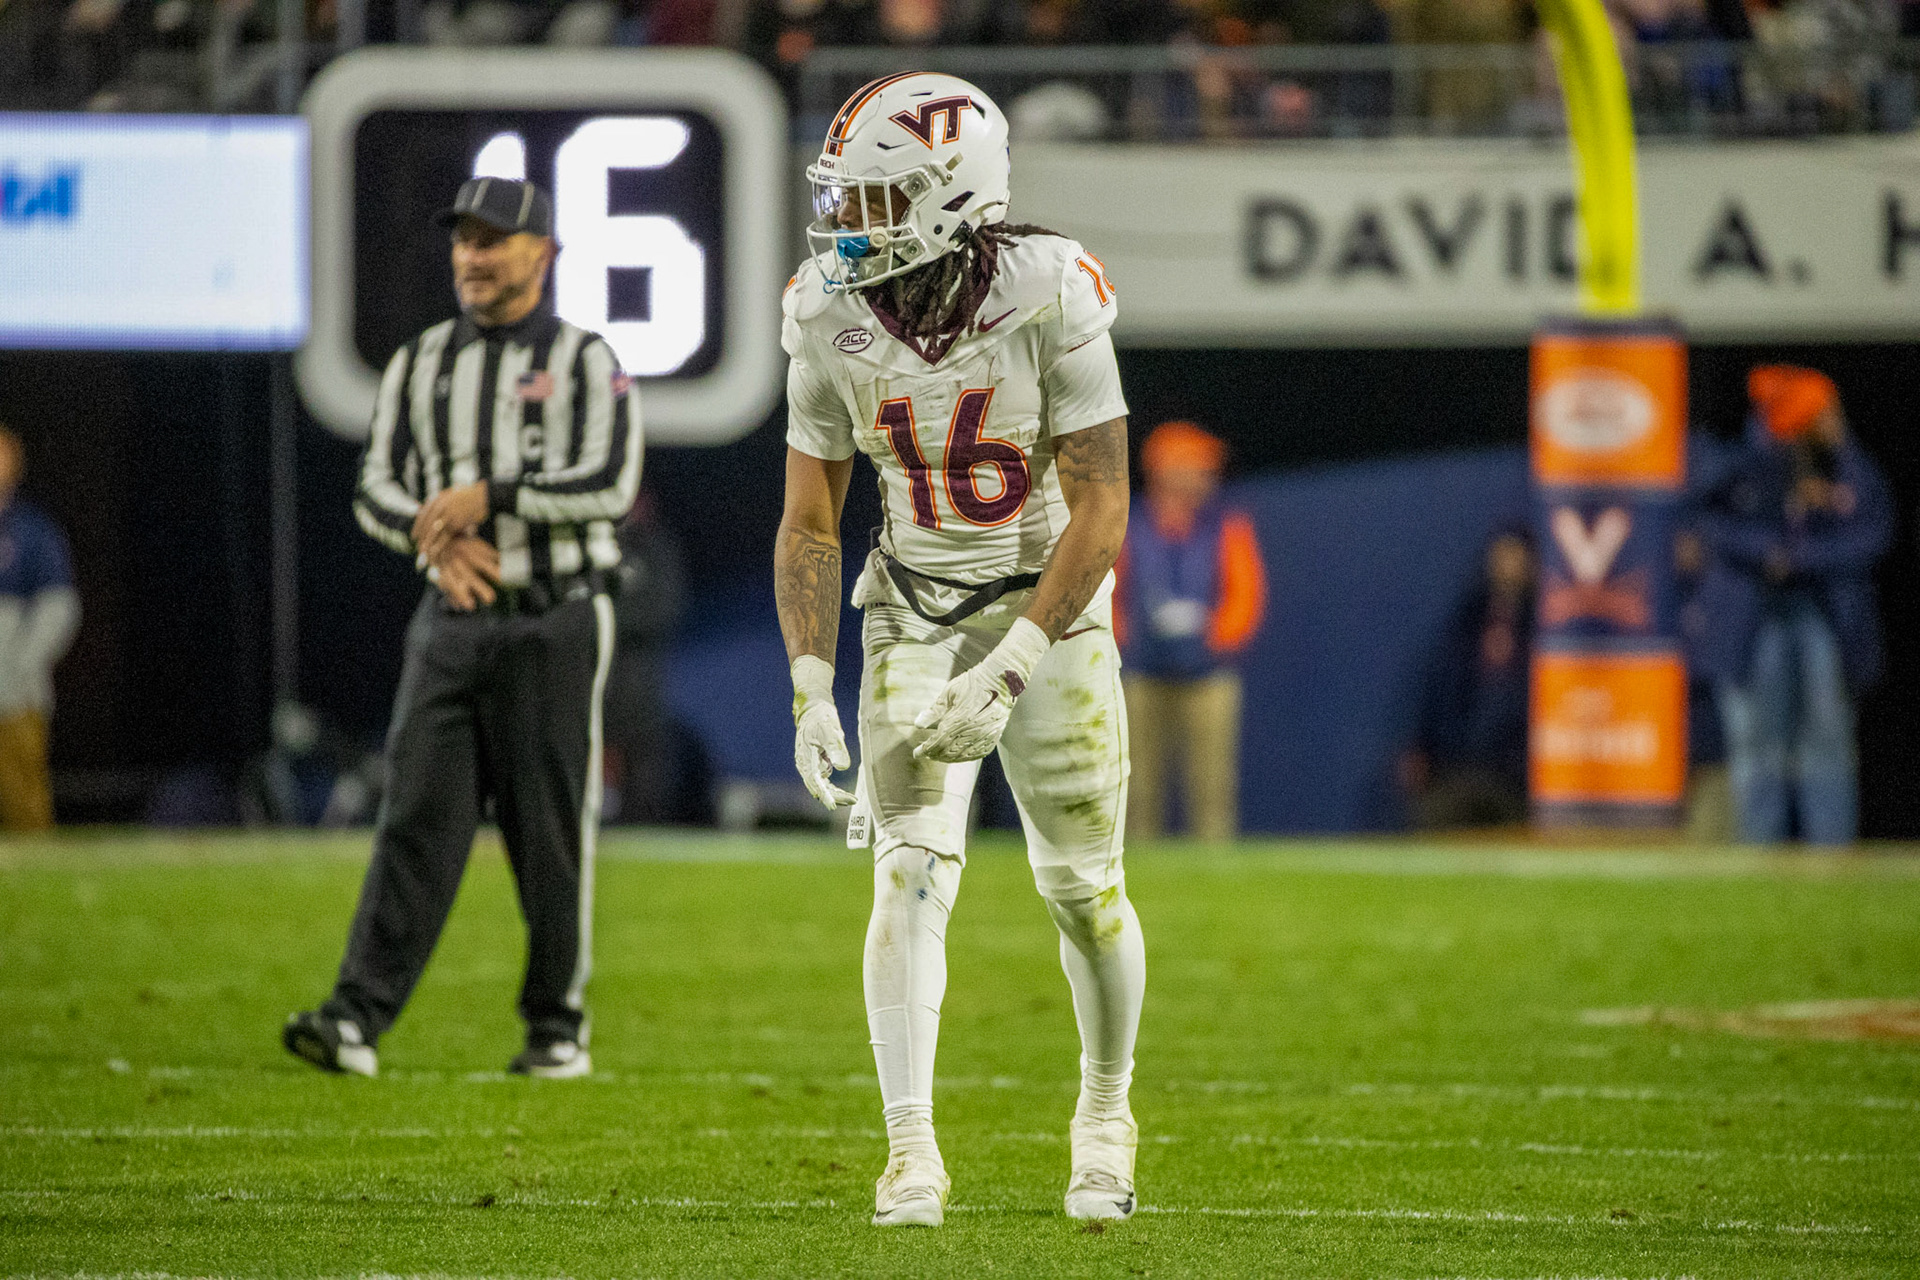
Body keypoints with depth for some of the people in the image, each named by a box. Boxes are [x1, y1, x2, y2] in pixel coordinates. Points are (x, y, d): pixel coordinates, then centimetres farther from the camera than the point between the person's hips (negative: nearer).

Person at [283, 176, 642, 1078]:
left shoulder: (584, 362, 0)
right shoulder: (421, 364, 13)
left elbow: (611, 485, -13)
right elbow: (376, 490, 7)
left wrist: (488, 499, -18)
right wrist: (435, 534, -13)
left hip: (553, 623, -3)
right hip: (452, 623, 3)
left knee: (551, 830, 0)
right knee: (416, 821, -6)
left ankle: (558, 1027, 11)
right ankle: (357, 1019, -13)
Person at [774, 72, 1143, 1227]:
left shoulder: (1049, 300, -21)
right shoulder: (834, 320, -11)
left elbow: (1100, 515, -19)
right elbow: (809, 524, -1)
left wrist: (1008, 671, -24)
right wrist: (811, 688, -11)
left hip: (1051, 604, -2)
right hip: (915, 613, 2)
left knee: (1084, 888, 5)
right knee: (913, 871, -13)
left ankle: (1107, 1110, 30)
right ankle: (911, 1155, -14)